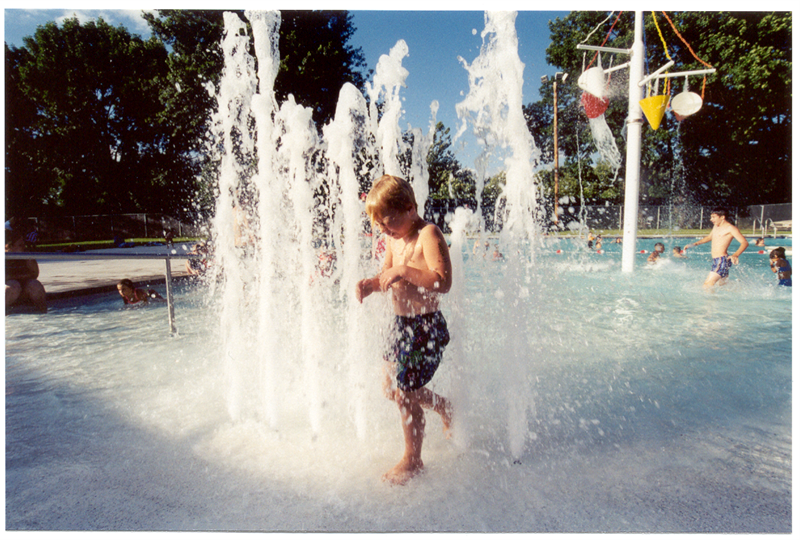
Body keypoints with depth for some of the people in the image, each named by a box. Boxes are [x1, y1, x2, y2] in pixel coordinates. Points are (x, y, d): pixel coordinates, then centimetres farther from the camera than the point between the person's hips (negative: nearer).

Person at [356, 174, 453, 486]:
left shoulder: (428, 234, -18)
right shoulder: (394, 238, 8)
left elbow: (443, 281, -29)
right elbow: (387, 276, 16)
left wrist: (403, 270, -34)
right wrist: (369, 284, -4)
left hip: (426, 326, -9)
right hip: (402, 323, 9)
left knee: (405, 392, -2)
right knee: (391, 387, 19)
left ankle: (412, 460, 22)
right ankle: (445, 409, 41)